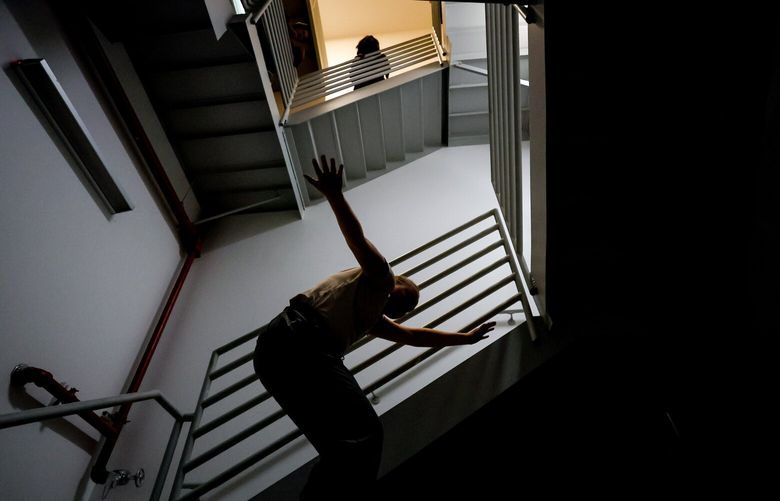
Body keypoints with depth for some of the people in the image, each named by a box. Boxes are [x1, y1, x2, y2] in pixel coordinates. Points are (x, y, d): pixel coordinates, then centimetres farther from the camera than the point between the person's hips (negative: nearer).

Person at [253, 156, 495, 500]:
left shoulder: (372, 318, 35)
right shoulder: (379, 278, 13)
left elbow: (414, 335, 42)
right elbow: (357, 240, -3)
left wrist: (466, 337, 50)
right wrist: (334, 195, -19)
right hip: (299, 345, -10)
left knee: (344, 445, 9)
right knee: (363, 435, -12)